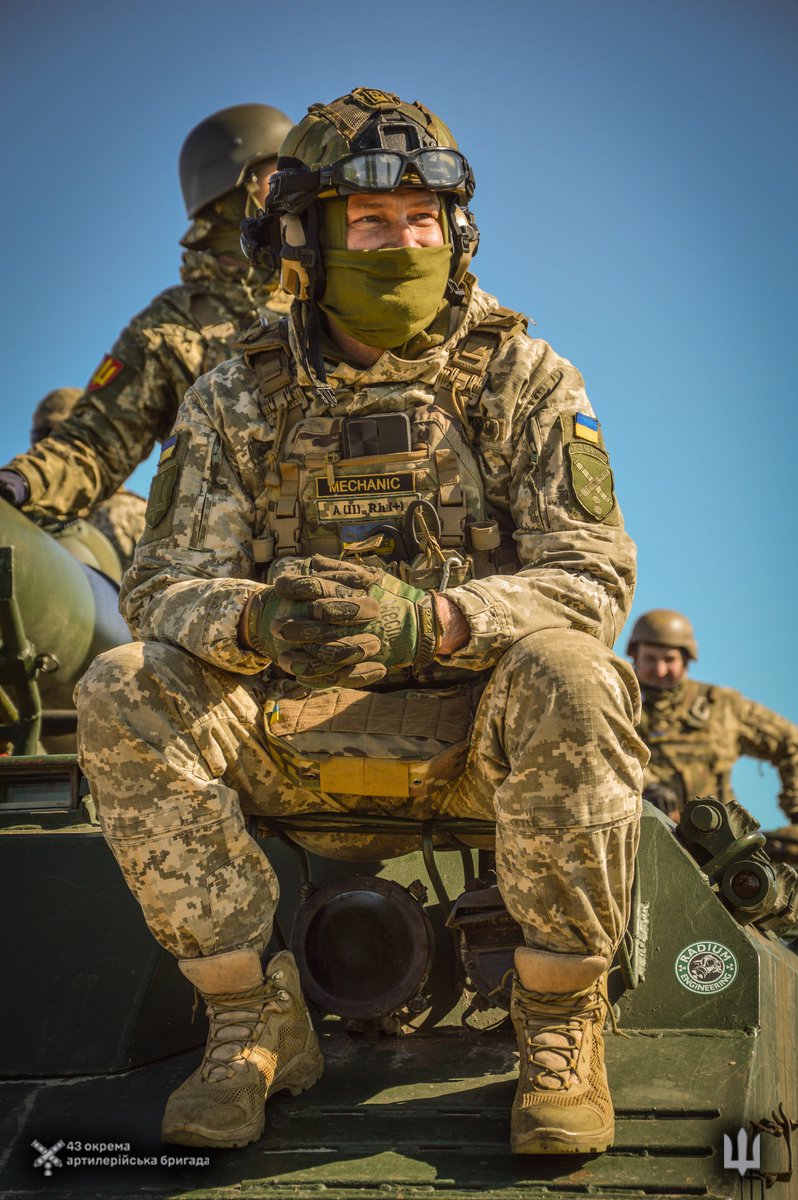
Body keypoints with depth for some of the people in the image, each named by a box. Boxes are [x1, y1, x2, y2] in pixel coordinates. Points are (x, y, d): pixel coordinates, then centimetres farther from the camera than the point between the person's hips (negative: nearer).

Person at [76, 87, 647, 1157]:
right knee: (121, 696, -24)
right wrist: (254, 618, -28)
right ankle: (256, 1019, -15)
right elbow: (163, 585, -2)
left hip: (476, 729, -1)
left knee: (567, 676, -36)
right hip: (296, 729, 2)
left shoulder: (527, 382, 1)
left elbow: (591, 578, -9)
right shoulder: (237, 400, 5)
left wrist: (429, 618, -30)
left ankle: (560, 1019, -17)